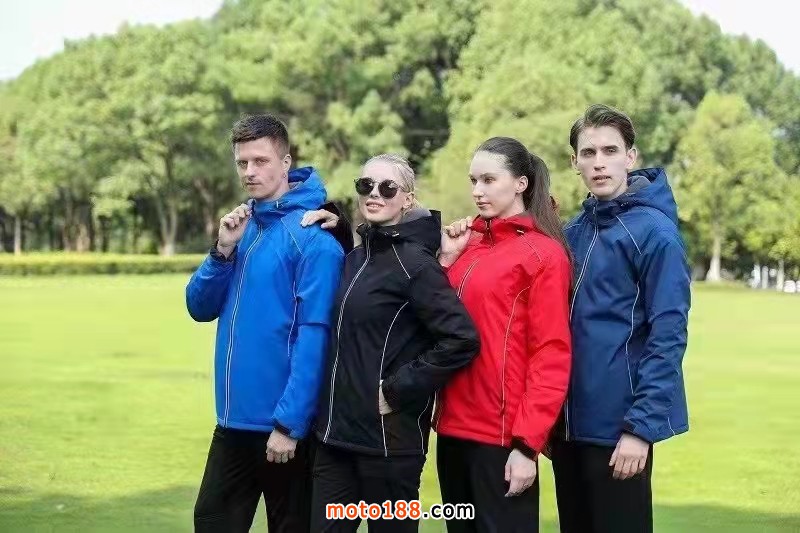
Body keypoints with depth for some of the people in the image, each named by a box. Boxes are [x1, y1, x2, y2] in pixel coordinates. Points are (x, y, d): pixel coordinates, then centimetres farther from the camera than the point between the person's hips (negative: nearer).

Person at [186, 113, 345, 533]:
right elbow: (200, 308, 8)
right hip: (233, 418, 7)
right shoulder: (242, 226, 9)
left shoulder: (313, 236, -14)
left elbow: (314, 336, -19)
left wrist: (289, 423, -21)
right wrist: (223, 250, -7)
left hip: (283, 423, -7)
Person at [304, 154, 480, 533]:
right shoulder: (356, 258, 10)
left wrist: (399, 389, -16)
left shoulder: (414, 262, -12)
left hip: (390, 437, -7)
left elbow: (462, 340, -20)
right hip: (336, 431, 7)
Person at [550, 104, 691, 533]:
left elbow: (667, 337, -15)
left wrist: (642, 425, -19)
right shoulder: (573, 232, 9)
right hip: (569, 421, 7)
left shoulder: (654, 231, -11)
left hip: (619, 425, -7)